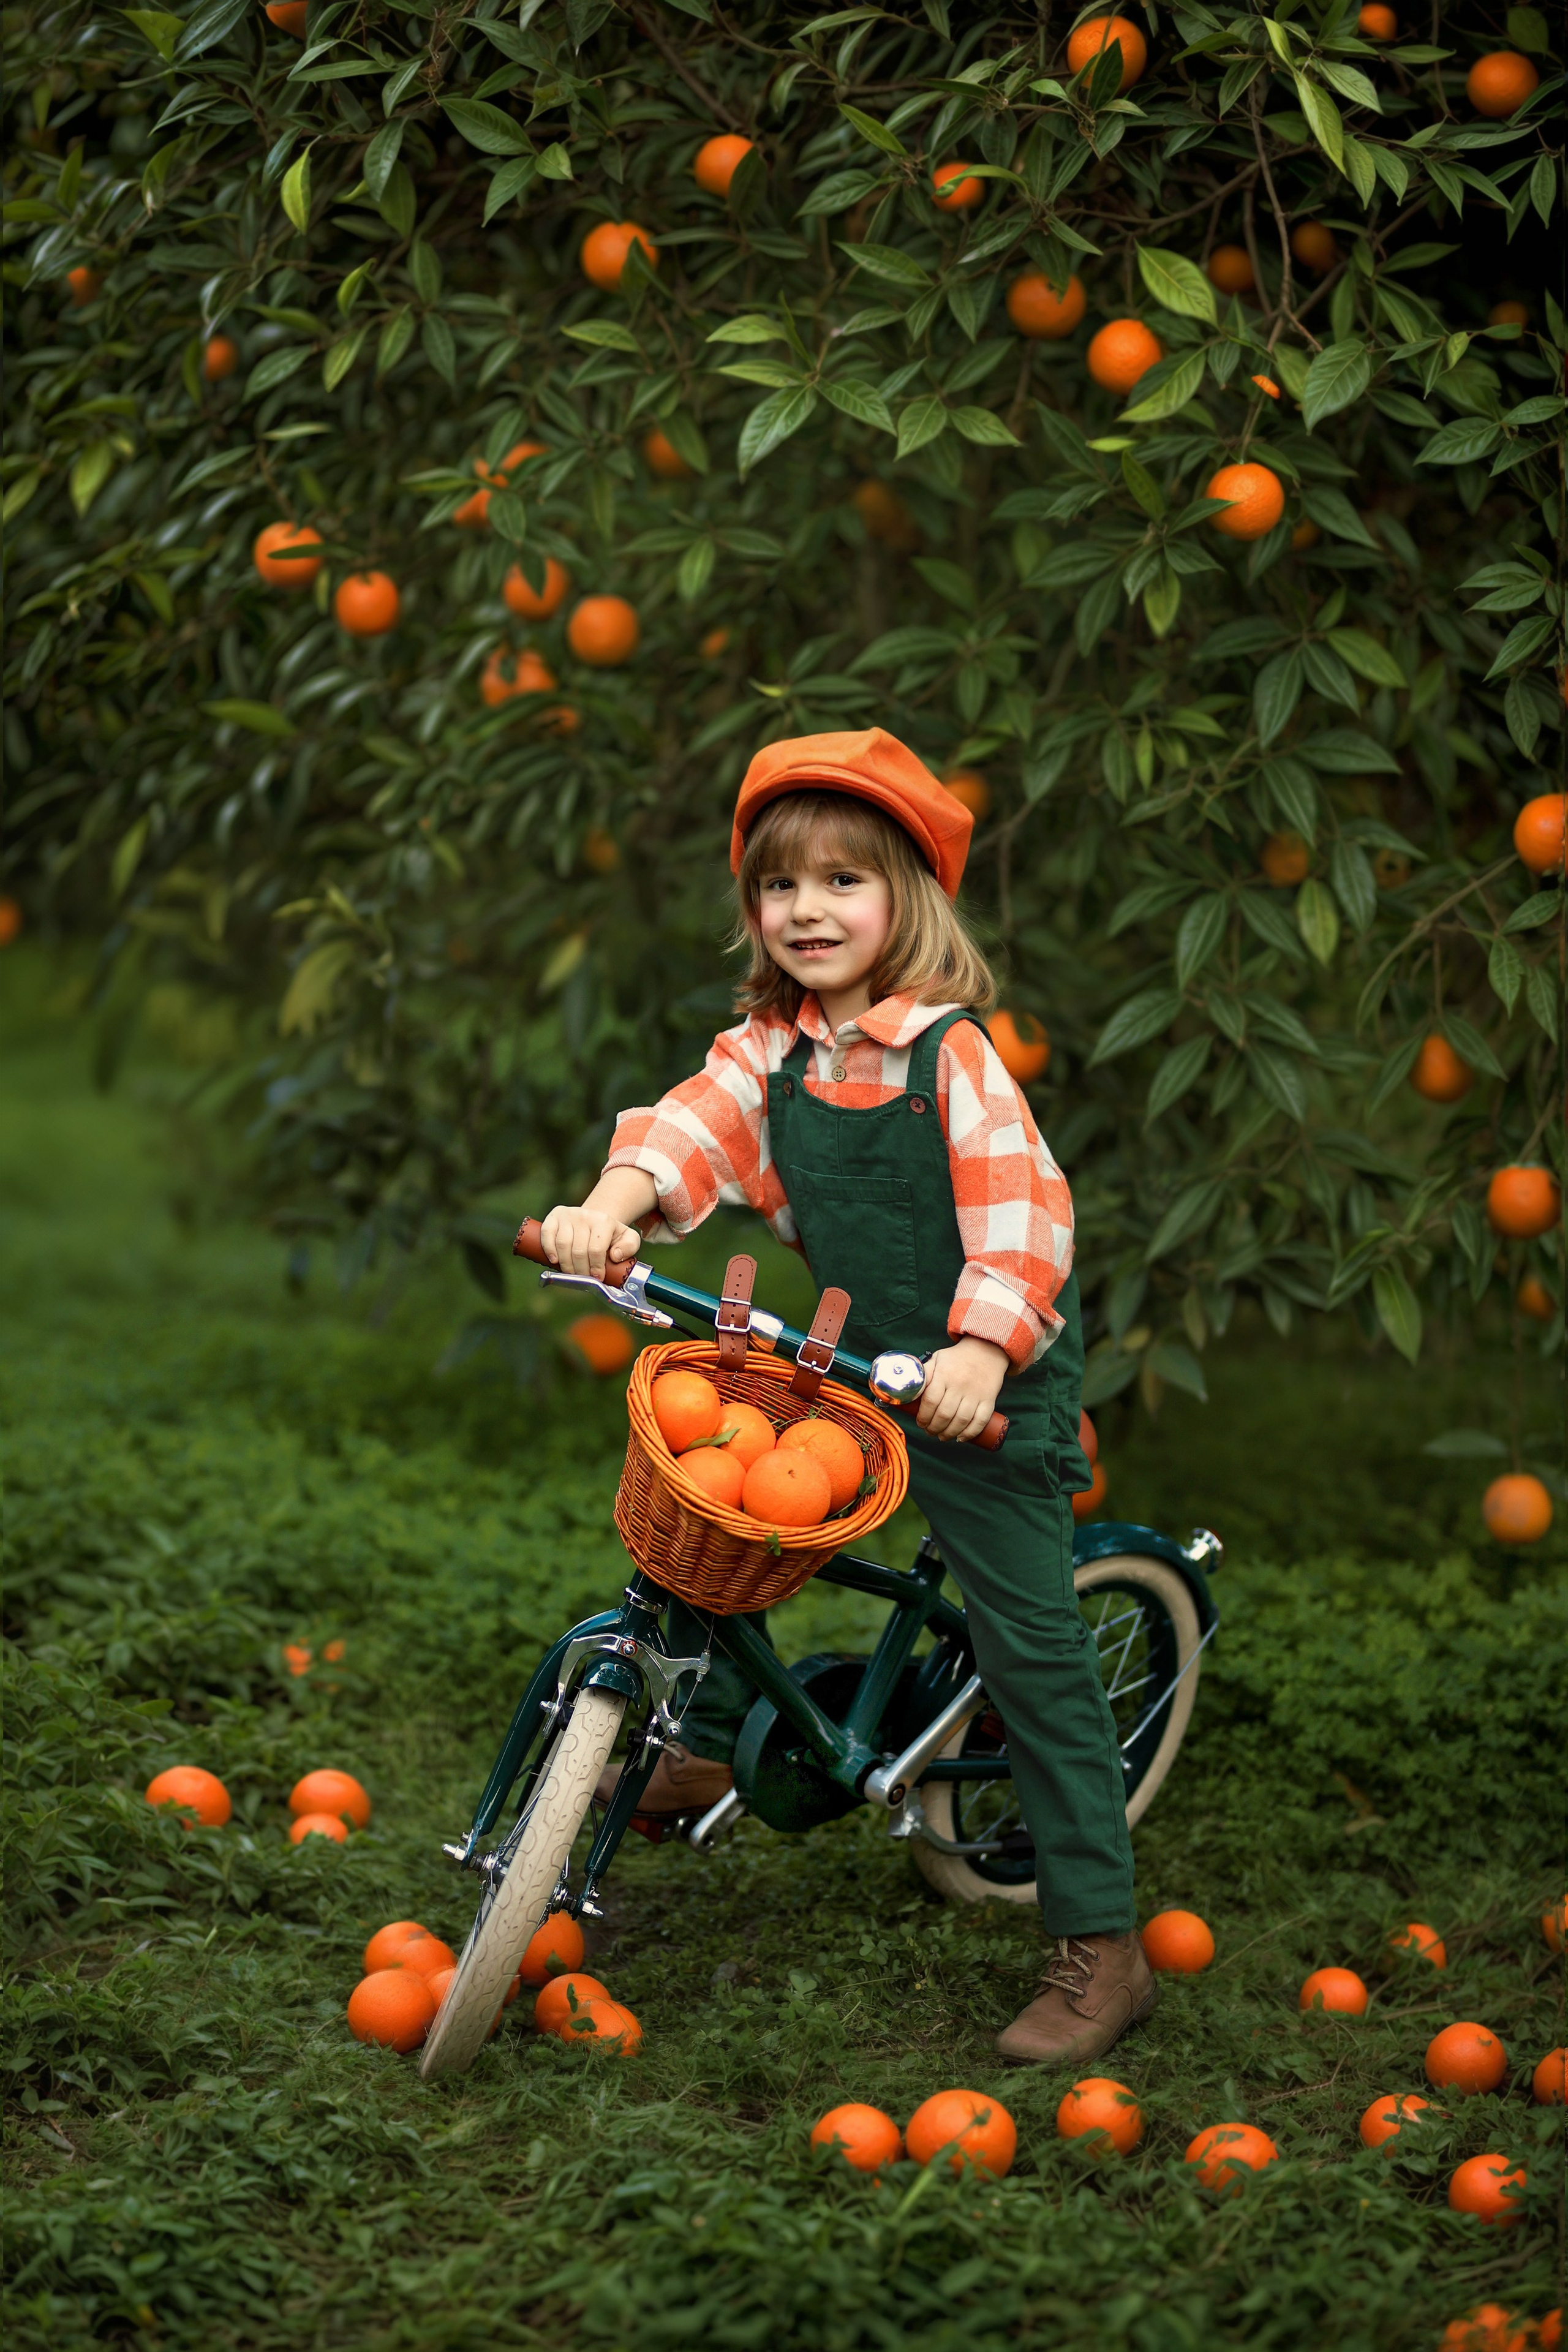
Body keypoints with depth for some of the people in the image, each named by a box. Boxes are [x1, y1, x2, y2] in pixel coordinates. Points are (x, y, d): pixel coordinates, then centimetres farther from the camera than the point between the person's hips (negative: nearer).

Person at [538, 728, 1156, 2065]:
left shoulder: (951, 1053, -15)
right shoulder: (771, 1050, 2)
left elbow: (1021, 1215, -22)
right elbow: (697, 1126, -13)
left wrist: (980, 1355, -36)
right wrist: (610, 1212, -33)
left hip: (987, 1384, -6)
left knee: (1032, 1650, -5)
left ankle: (1103, 1951, 0)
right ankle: (709, 1746, 29)